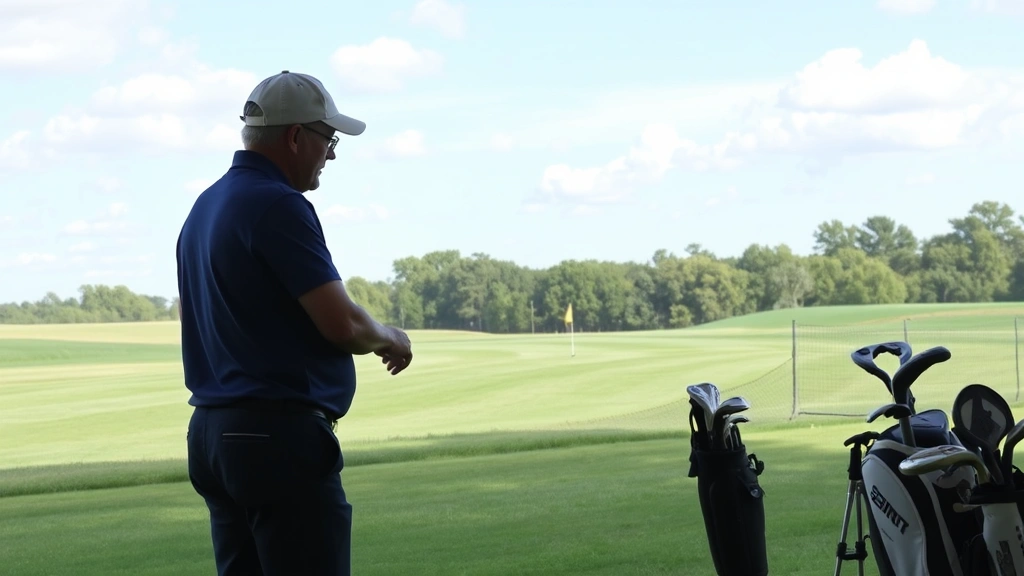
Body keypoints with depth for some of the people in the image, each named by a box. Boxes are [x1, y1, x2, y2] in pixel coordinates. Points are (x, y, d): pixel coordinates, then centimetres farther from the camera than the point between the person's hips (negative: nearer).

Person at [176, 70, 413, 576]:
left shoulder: (204, 208, 16)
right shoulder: (279, 206, -15)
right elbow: (342, 323, -18)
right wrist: (392, 339, 1)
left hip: (211, 433, 10)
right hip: (282, 438, -10)